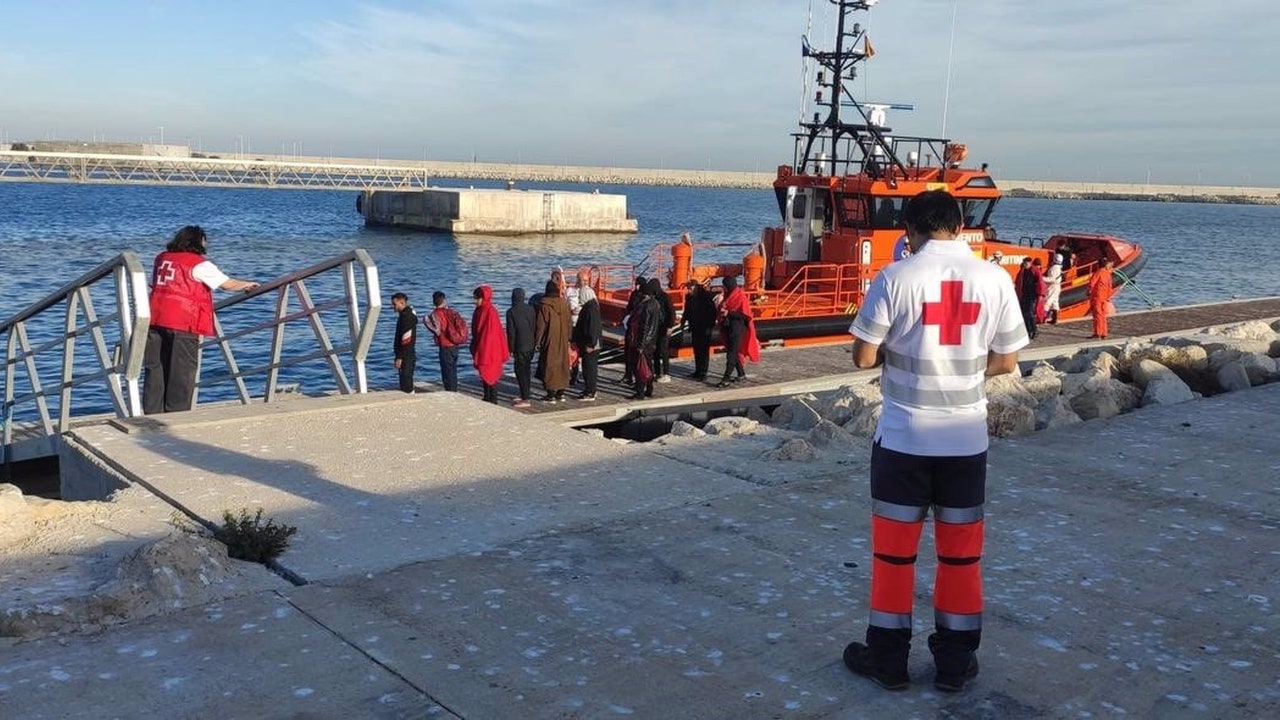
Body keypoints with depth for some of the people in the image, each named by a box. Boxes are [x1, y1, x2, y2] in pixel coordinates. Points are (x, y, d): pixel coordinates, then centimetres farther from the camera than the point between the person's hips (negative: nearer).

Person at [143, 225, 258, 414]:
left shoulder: (161, 258, 16)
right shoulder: (200, 265, -4)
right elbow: (228, 284, 0)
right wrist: (248, 285, 18)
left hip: (156, 320, 6)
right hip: (183, 323, -6)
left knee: (155, 369, 10)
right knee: (182, 373, 2)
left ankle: (152, 413, 13)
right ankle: (176, 414, 4)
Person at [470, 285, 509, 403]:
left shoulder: (490, 311, -17)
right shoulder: (479, 311, 10)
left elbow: (491, 332, -20)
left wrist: (483, 350, -20)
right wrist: (475, 348, 16)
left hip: (490, 348, -9)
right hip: (481, 348, 9)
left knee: (490, 374, -3)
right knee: (484, 374, 14)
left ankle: (493, 400, 3)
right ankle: (487, 398, 23)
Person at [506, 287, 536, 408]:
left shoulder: (511, 312, -9)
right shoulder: (531, 309, 5)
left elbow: (511, 332, -9)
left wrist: (511, 348, -2)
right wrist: (535, 343, 15)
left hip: (520, 347, -6)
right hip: (531, 345, 6)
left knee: (521, 371, -2)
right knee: (527, 369, 16)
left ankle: (525, 399, -4)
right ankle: (525, 394, 23)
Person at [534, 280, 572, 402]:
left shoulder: (544, 305, -13)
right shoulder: (564, 303, 2)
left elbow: (540, 325, -11)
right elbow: (568, 323, 8)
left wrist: (537, 341, -4)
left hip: (549, 341, -5)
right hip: (562, 341, 5)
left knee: (549, 365, 0)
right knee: (562, 364, 12)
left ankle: (551, 394, -1)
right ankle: (560, 393, 15)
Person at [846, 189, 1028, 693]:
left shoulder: (896, 277, -11)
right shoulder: (994, 278, -3)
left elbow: (864, 357, -8)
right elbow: (1006, 362, 4)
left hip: (904, 436, -2)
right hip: (967, 438, 2)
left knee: (894, 547, 11)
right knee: (961, 550, 14)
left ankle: (888, 657, 21)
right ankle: (956, 662, 24)